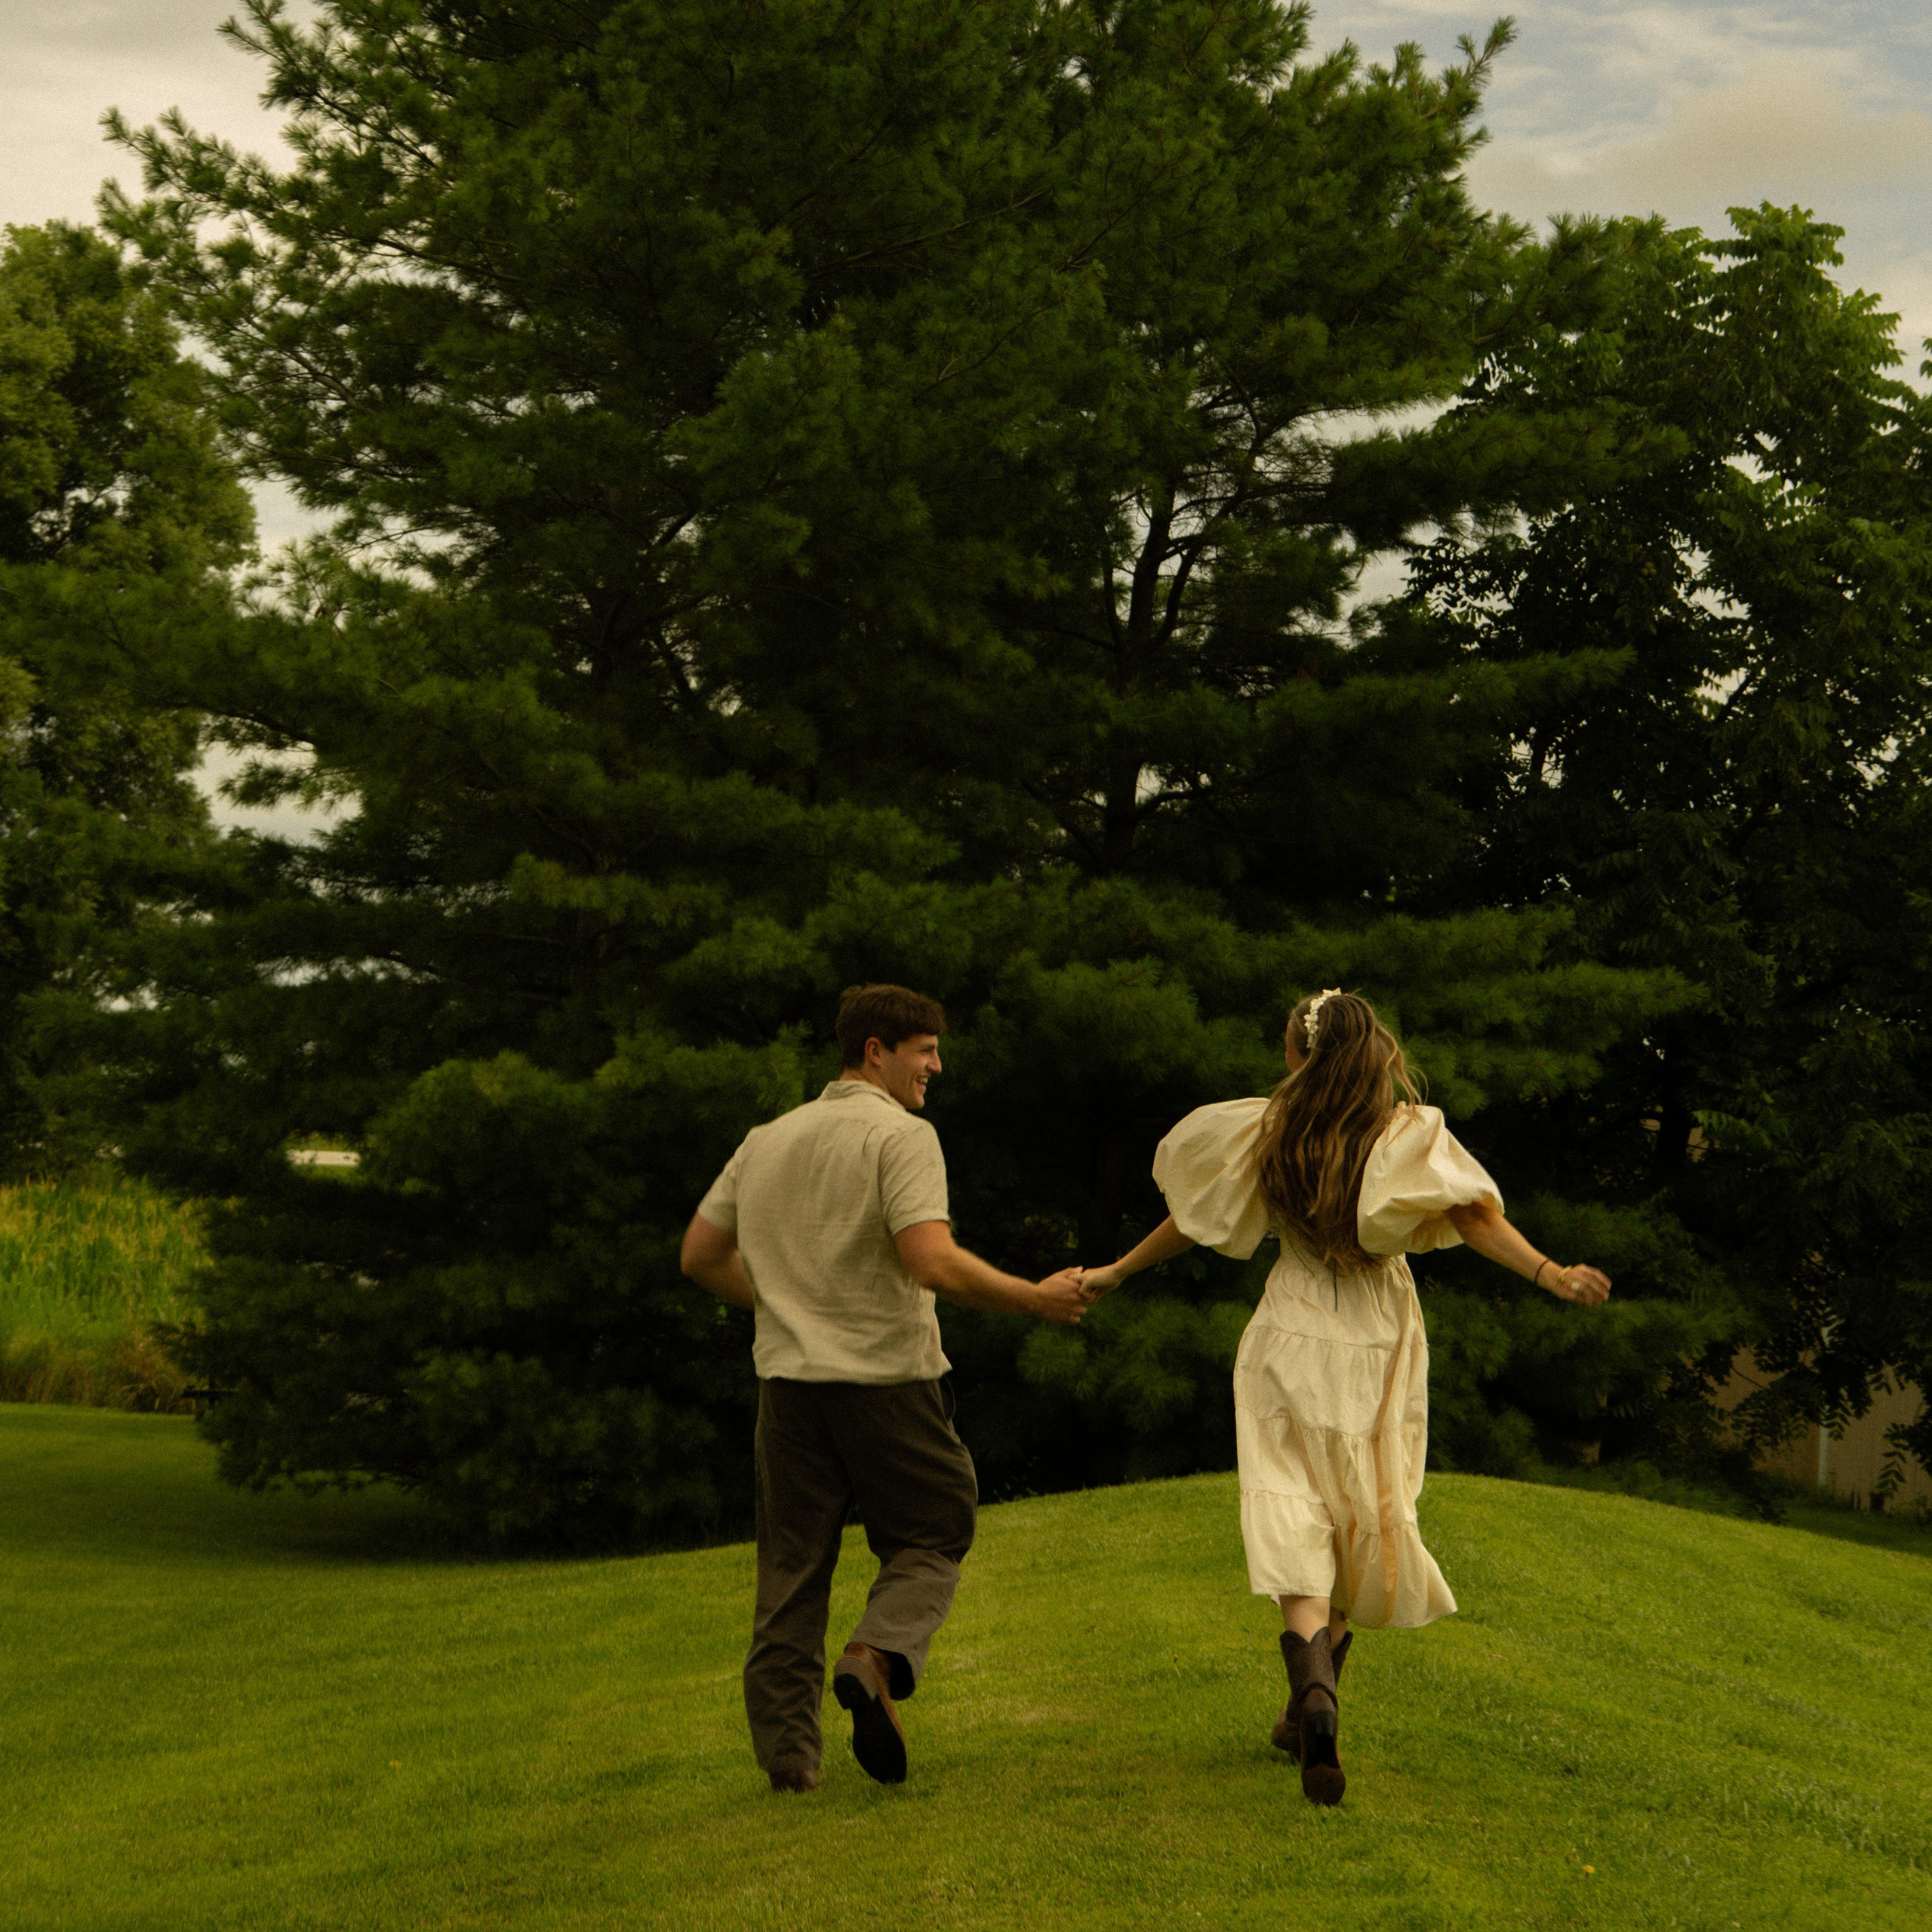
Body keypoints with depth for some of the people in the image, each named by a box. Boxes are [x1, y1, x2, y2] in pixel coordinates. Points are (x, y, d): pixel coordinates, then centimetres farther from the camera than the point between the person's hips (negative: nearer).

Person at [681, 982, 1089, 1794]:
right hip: (886, 1374, -5)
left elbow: (700, 1255, 19)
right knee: (932, 1536, 11)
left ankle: (785, 1751, 5)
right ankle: (878, 1655, -15)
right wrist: (1037, 1299, -10)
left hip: (789, 1376, 5)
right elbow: (934, 1263, -21)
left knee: (792, 1563, 8)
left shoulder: (766, 1141, 14)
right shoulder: (901, 1135, -8)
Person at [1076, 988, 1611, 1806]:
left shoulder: (1267, 1134, -1)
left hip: (1290, 1345, -1)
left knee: (1296, 1520, -5)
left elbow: (1194, 1220, 6)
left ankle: (1315, 1696, -30)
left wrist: (1116, 1273, 20)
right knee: (1362, 1521, 16)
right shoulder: (1410, 1133, -4)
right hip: (1376, 1348, 1)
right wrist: (1549, 1274, -24)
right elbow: (1471, 1215, -18)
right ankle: (1307, 1708, 23)